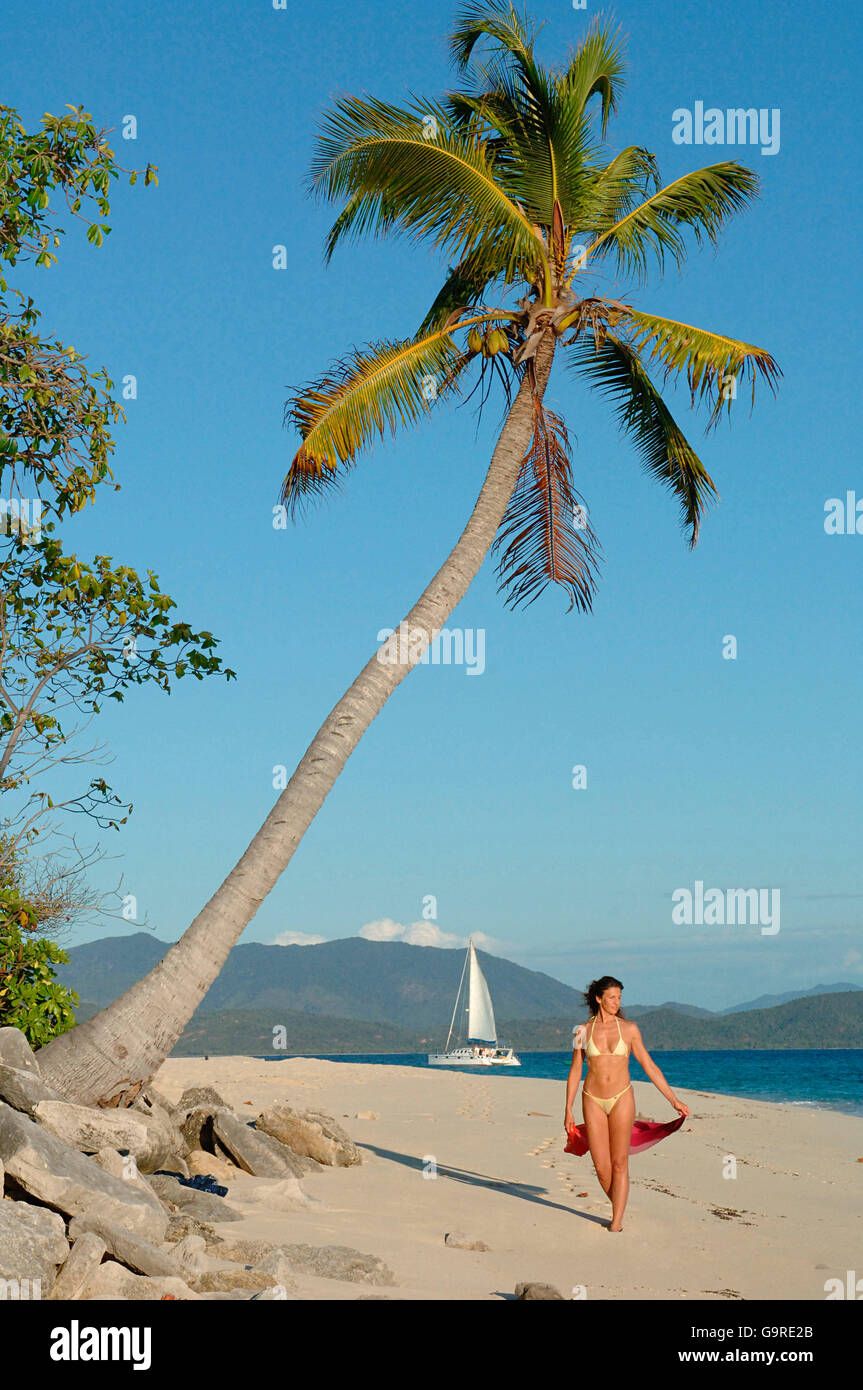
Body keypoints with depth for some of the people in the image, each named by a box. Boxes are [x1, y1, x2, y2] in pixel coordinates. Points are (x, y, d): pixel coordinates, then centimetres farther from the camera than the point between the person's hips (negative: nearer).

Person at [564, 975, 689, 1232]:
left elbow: (649, 1066, 5)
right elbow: (575, 1071, 6)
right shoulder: (583, 1030, 1)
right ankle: (619, 1209, 24)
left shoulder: (628, 1029, 0)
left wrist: (674, 1100, 4)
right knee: (601, 1166, 1)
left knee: (619, 1163, -3)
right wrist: (568, 1110, 4)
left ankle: (616, 1222, 2)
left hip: (621, 1099, -1)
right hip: (593, 1101, 1)